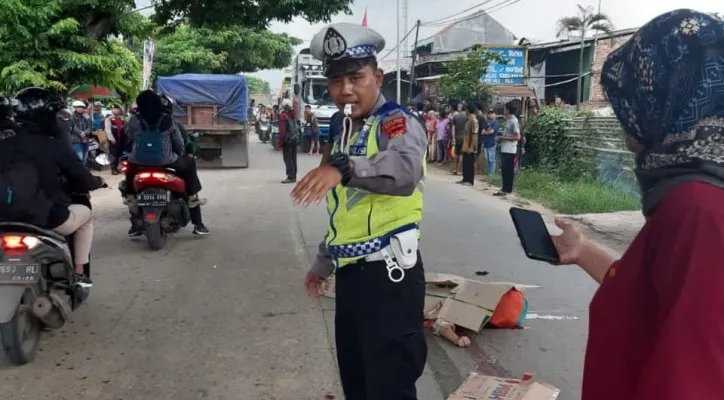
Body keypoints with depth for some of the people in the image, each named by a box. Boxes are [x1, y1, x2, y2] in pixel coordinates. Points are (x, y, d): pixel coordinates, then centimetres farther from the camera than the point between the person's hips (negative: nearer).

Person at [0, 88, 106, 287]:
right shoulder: (56, 147, -11)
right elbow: (83, 181, -5)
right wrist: (98, 181, 17)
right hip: (48, 219, -4)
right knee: (85, 214, 23)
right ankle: (78, 273, 21)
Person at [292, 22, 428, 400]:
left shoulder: (398, 122, -11)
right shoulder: (342, 134, 14)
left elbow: (405, 169, -36)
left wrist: (343, 167, -51)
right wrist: (322, 264, 27)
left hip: (388, 274, -8)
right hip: (349, 273, 8)